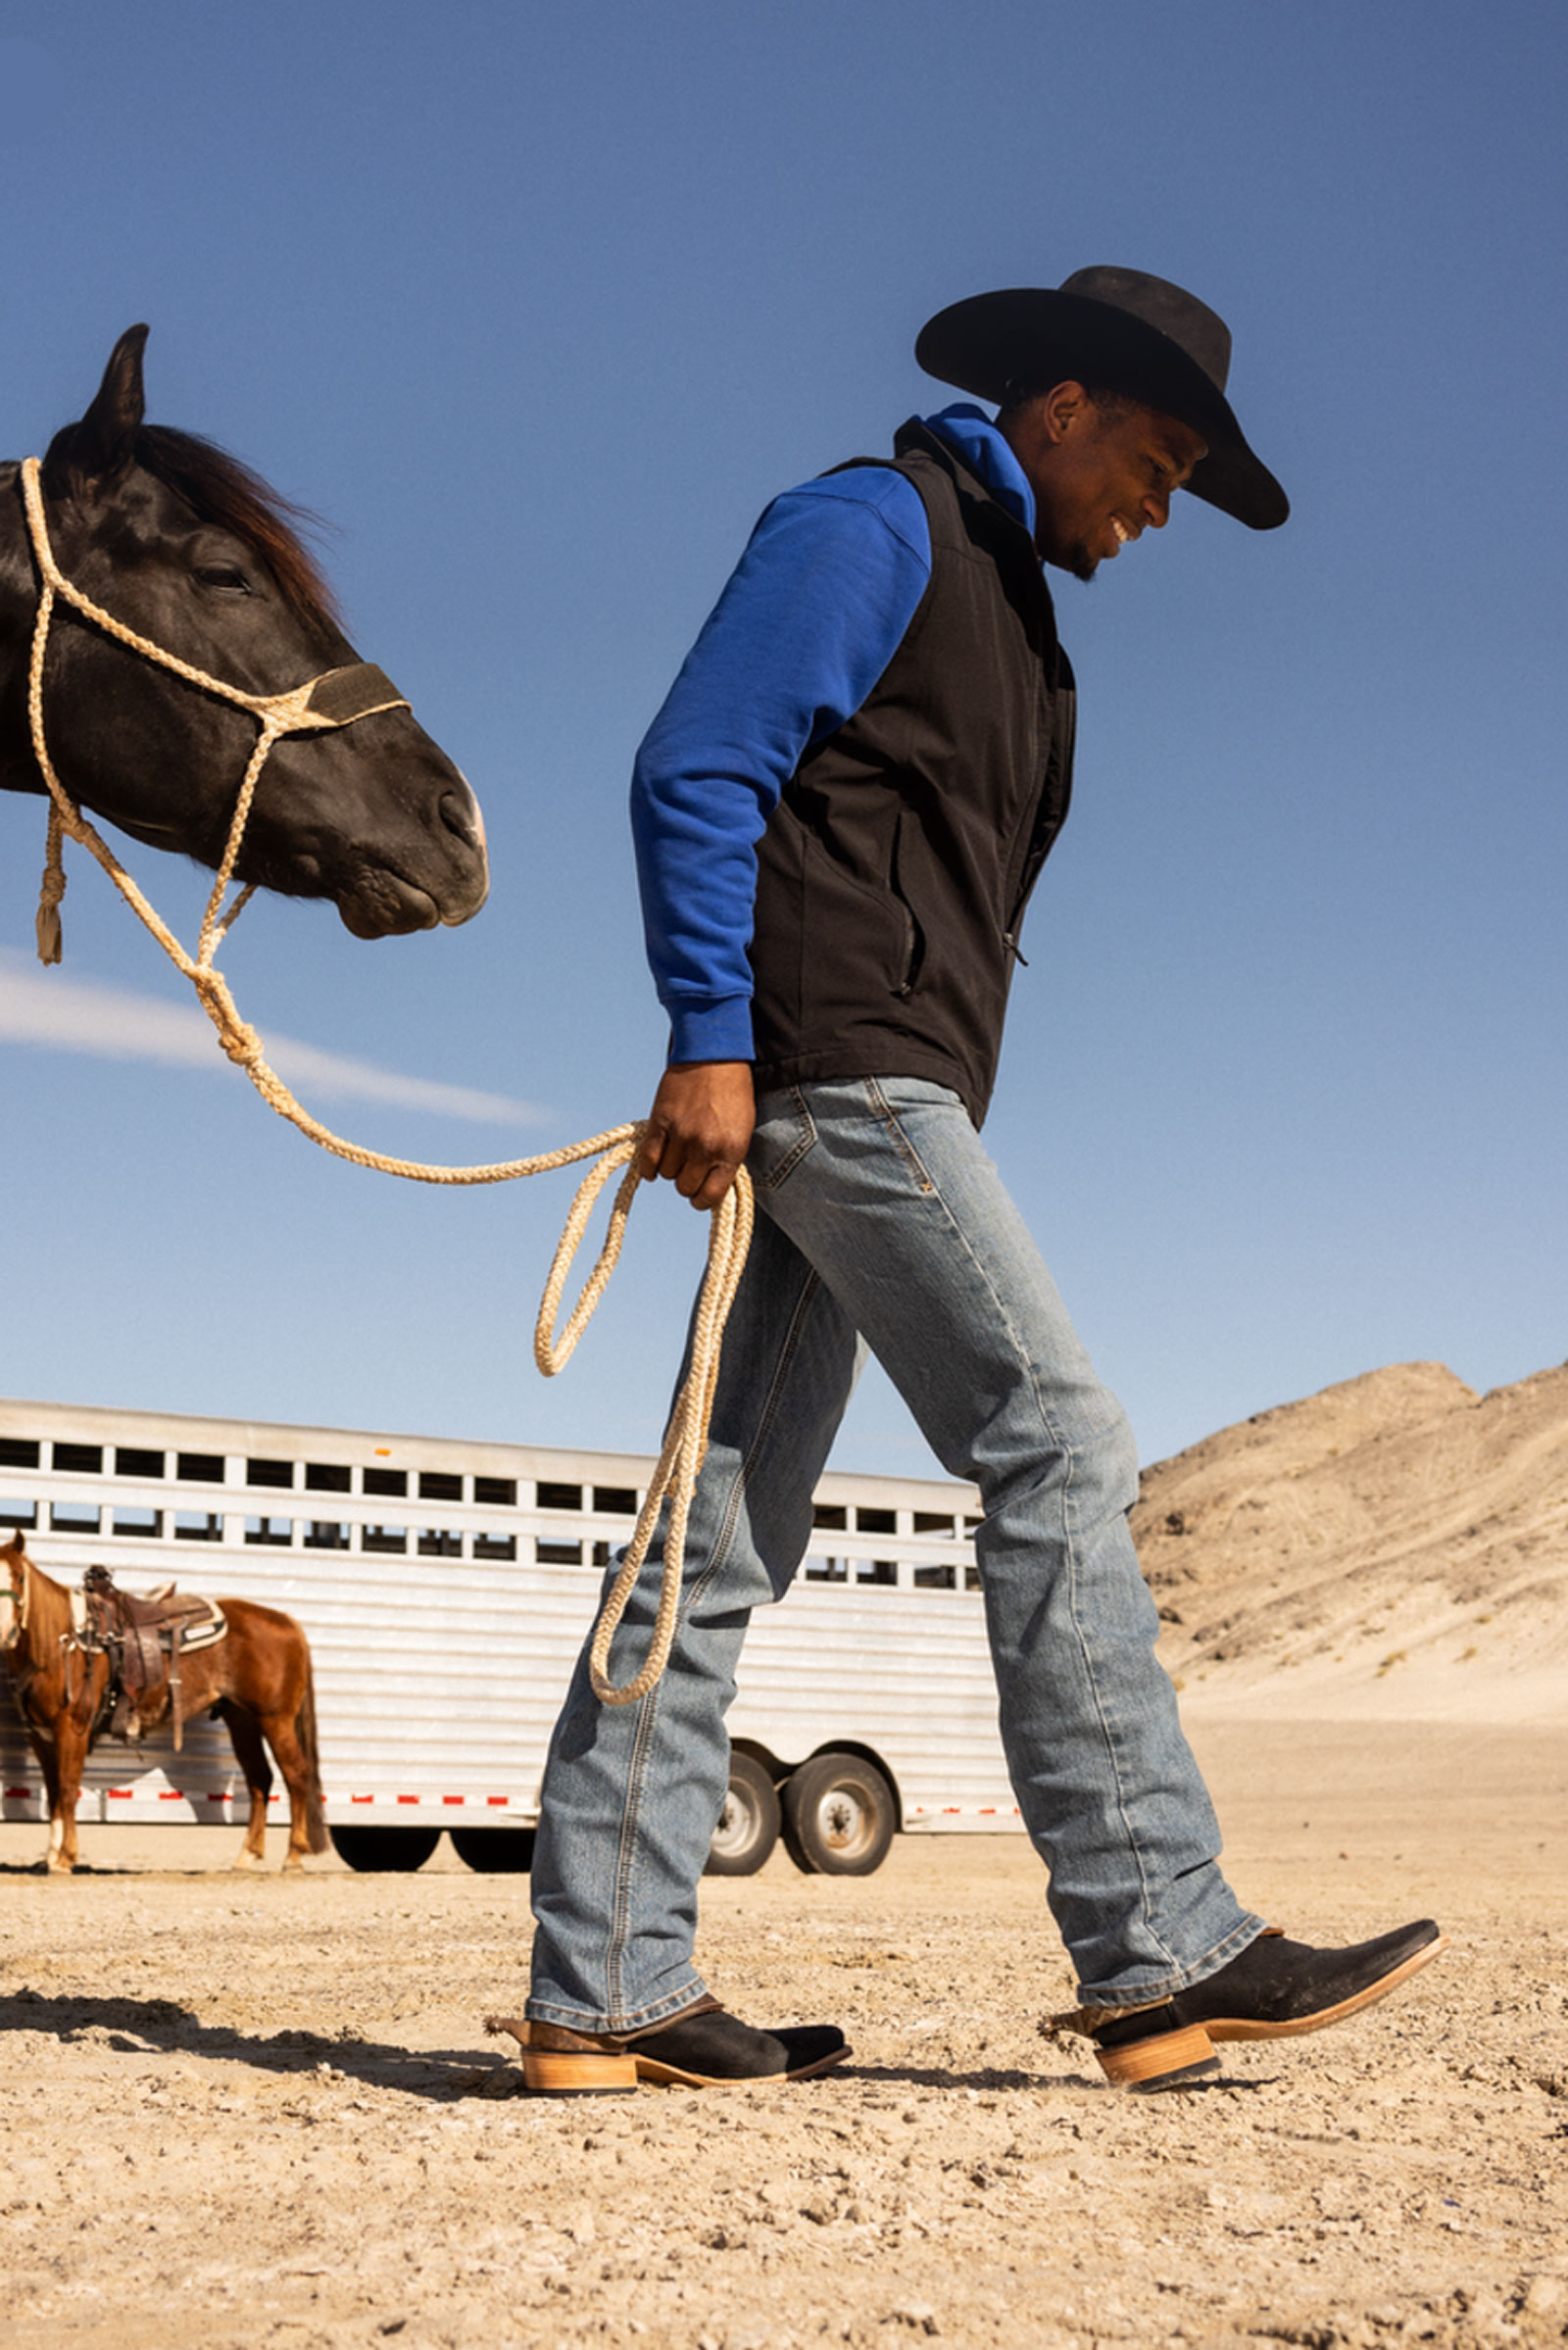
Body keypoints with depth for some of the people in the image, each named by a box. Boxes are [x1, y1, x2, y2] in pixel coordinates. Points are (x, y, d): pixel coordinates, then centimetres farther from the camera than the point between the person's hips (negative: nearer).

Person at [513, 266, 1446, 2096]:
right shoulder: (874, 524, -1)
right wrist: (713, 1038, -20)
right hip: (831, 1058, -9)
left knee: (730, 1532, 4)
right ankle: (1160, 1947, -12)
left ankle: (606, 1991, 6)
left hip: (878, 1094, 9)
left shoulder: (1004, 601, 28)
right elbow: (693, 769, -12)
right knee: (1055, 1444, -14)